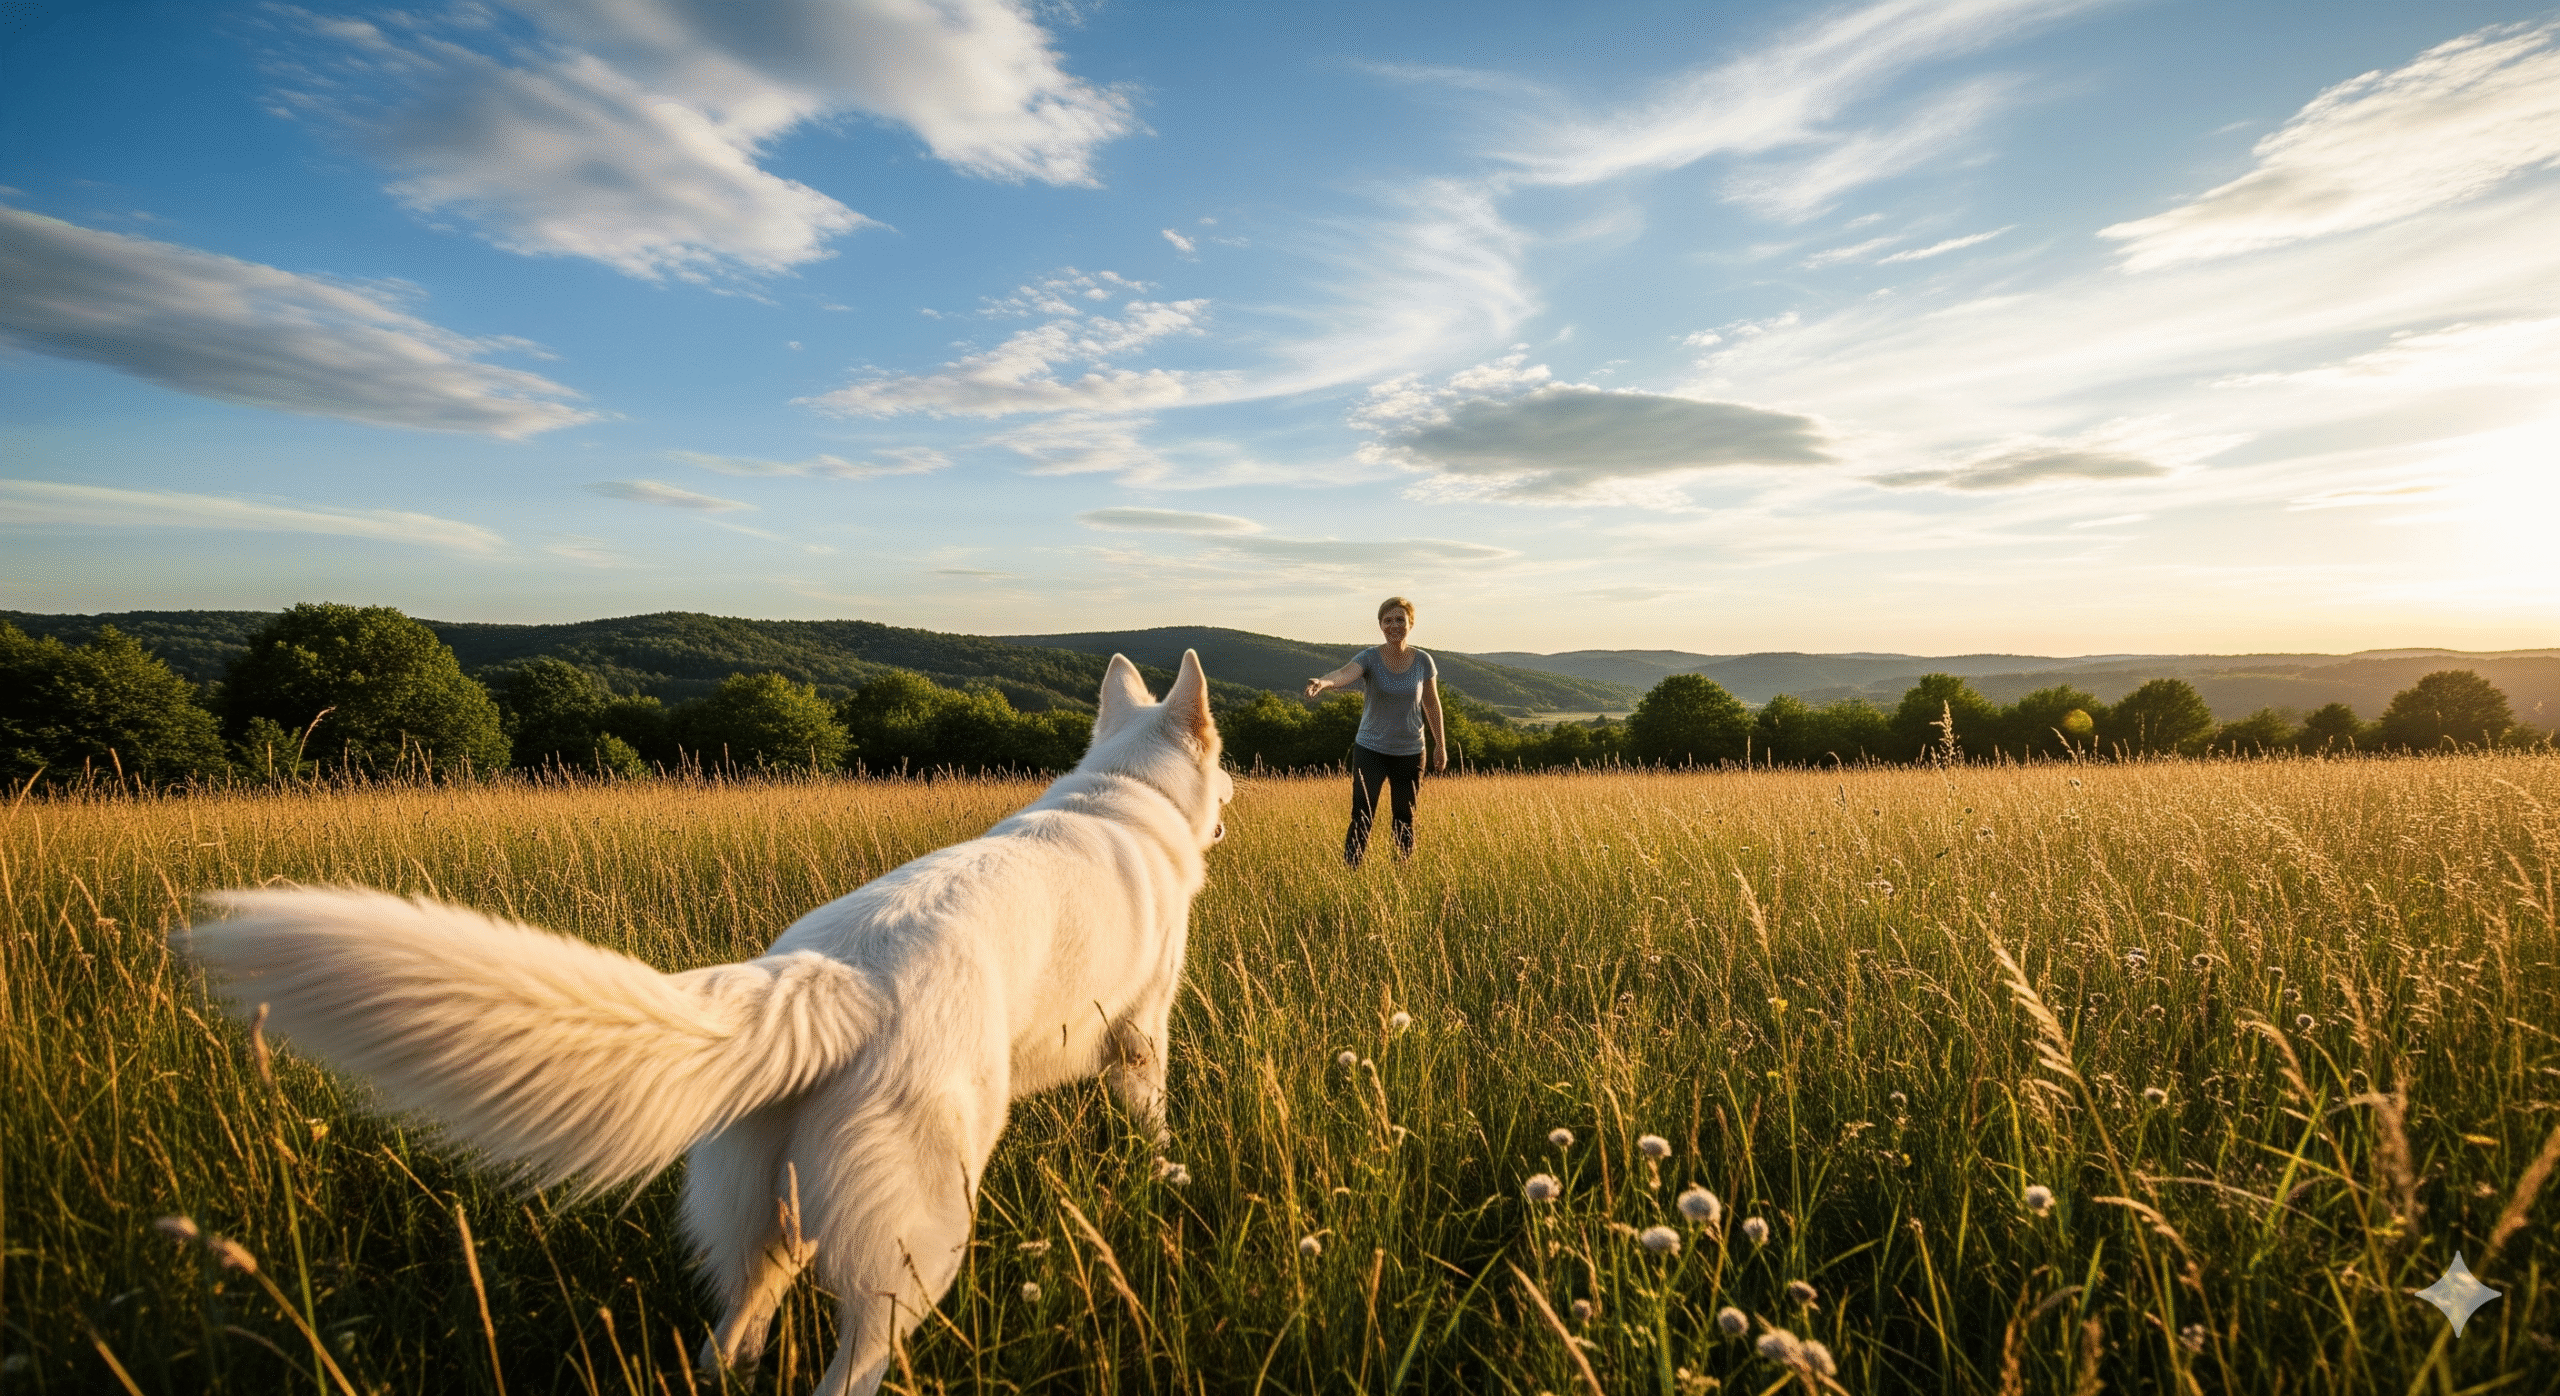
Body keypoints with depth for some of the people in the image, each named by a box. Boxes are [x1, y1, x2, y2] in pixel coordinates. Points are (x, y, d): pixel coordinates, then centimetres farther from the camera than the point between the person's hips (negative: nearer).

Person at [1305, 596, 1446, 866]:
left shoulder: (1423, 662, -3)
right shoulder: (1369, 658, -11)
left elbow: (1432, 705, 8)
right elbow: (1345, 674, -32)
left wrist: (1440, 745, 12)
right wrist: (1323, 682, -54)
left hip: (1410, 753, 2)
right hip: (1371, 750, -2)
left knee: (1404, 821, 12)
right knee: (1362, 818, -7)